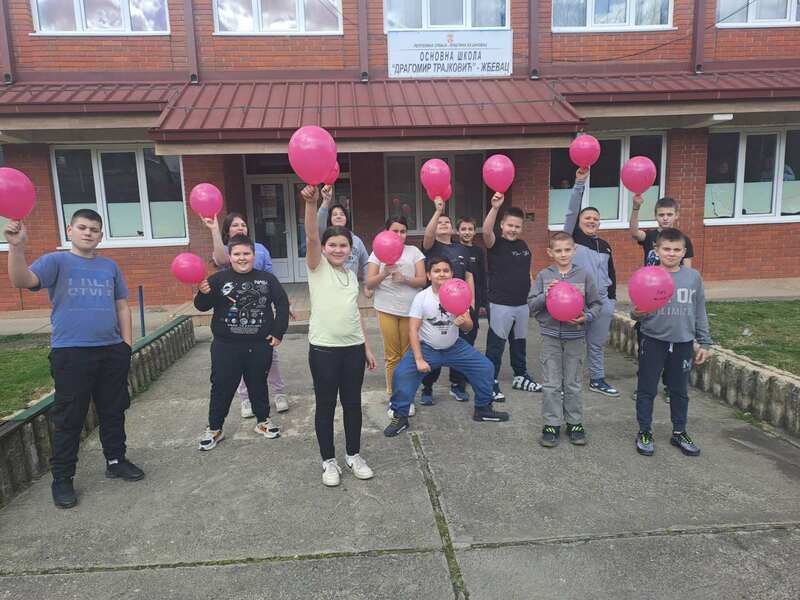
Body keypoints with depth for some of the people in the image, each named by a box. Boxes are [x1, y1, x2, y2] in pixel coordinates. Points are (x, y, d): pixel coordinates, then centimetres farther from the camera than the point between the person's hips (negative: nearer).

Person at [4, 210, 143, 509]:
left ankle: (116, 460, 30)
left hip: (112, 351, 4)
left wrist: (127, 343, 7)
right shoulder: (56, 261, 1)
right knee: (69, 418, 3)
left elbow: (122, 306, 14)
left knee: (113, 411, 14)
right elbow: (22, 281, -18)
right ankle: (62, 478, 16)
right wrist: (16, 246, -34)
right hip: (71, 353, -4)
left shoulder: (110, 266, 12)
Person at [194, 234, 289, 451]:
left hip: (260, 345, 1)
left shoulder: (267, 278, 1)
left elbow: (282, 304, 5)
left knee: (258, 384, 17)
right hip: (226, 346, -1)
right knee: (221, 388, 7)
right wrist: (203, 293, -26)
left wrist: (278, 332, 0)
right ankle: (214, 429, 24)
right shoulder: (218, 279, -3)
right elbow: (202, 306, -4)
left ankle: (263, 421, 36)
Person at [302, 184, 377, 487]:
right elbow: (311, 237, -21)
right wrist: (311, 203, -36)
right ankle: (329, 461, 23)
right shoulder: (317, 267, -3)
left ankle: (354, 455, 31)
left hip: (353, 348, 5)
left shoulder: (352, 275, 11)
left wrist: (367, 347, 13)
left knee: (353, 403, 13)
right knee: (326, 405, 7)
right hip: (323, 349, -4)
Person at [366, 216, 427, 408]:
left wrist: (404, 279, -16)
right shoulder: (379, 252, 7)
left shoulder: (413, 251, 8)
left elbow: (422, 280, 2)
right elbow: (369, 283, 1)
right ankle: (393, 396, 13)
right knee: (392, 356, 1)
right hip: (387, 309, -1)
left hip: (410, 309, 1)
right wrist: (384, 274, -18)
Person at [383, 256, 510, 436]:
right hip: (427, 347, -3)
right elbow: (413, 330, -15)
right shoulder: (421, 297, -15)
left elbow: (469, 326, -3)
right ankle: (400, 417, -3)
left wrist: (463, 322, -29)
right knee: (402, 373, -23)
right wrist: (419, 359, -21)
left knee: (486, 367, -2)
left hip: (454, 347, 3)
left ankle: (483, 409, 20)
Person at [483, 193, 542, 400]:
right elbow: (486, 231, -32)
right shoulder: (495, 244, -9)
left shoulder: (523, 245, 9)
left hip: (522, 304, 7)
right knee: (496, 345, 0)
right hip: (500, 304, -7)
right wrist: (495, 207, -44)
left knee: (519, 342, 19)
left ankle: (520, 377, 35)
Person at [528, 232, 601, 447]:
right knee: (551, 385, 4)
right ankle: (551, 424, 15)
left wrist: (587, 317, -13)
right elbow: (531, 305, -2)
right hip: (550, 336, 0)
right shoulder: (543, 276, -1)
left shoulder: (583, 276, 0)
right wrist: (546, 294, -18)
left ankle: (574, 423, 24)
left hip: (575, 337, 1)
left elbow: (596, 303, 5)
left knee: (573, 384, 11)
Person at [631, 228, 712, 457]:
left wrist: (704, 343, 7)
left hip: (683, 343, 3)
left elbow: (700, 313, 7)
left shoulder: (693, 277, 1)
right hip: (653, 341, -2)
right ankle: (645, 432, 22)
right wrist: (637, 314, -31)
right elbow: (636, 310, -7)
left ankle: (679, 432, 32)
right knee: (647, 389, 7)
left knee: (680, 391, 16)